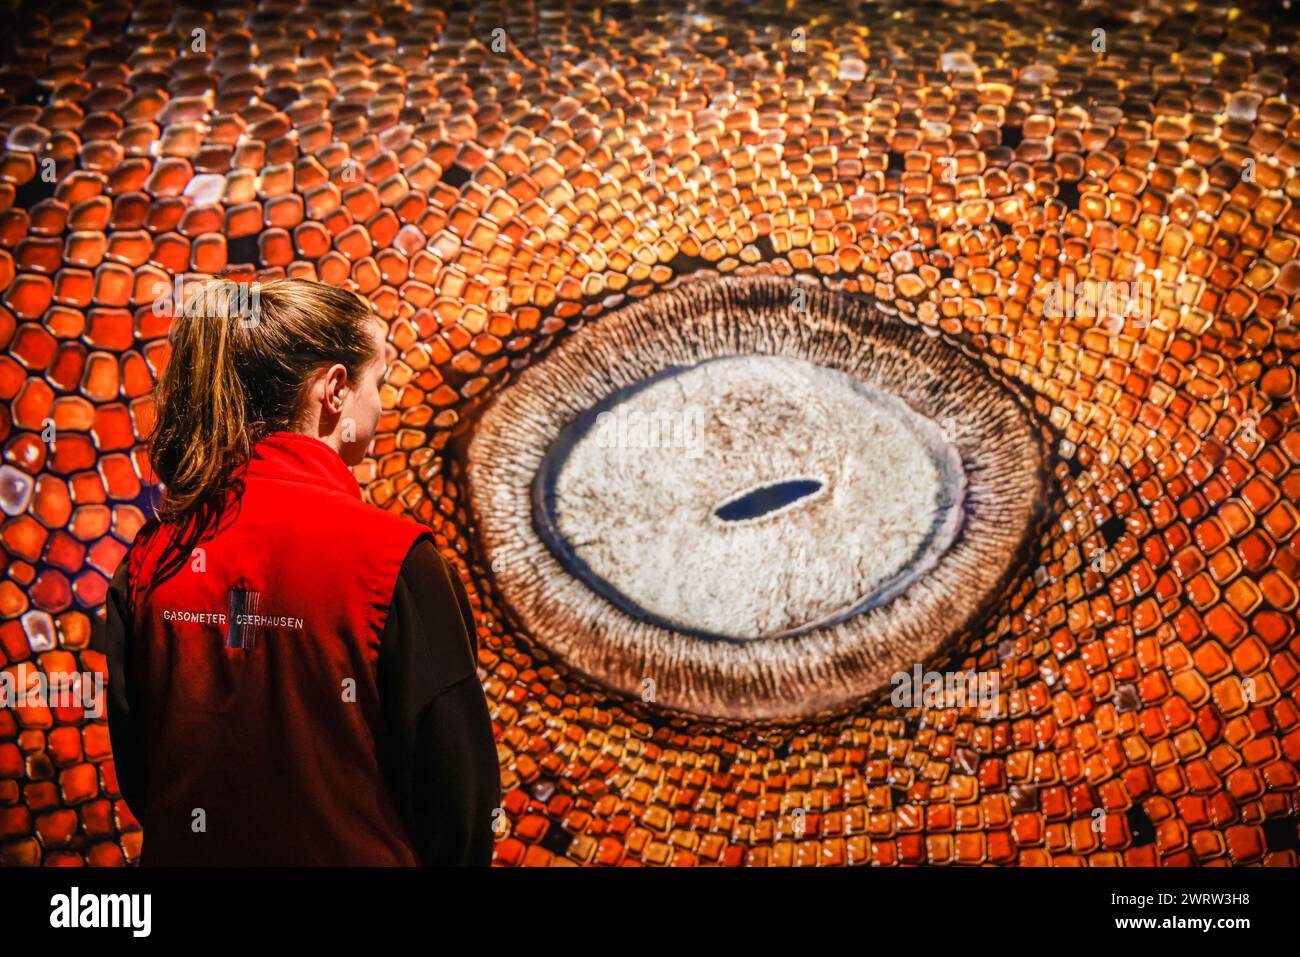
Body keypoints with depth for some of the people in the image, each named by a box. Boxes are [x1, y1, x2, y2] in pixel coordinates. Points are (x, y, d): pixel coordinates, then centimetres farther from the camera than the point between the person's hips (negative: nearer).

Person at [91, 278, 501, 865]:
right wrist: (462, 855, 3)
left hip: (186, 851, 4)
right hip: (351, 851, -4)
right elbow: (456, 785, -16)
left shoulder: (151, 557, -6)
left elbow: (134, 771, 3)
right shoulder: (393, 558, -20)